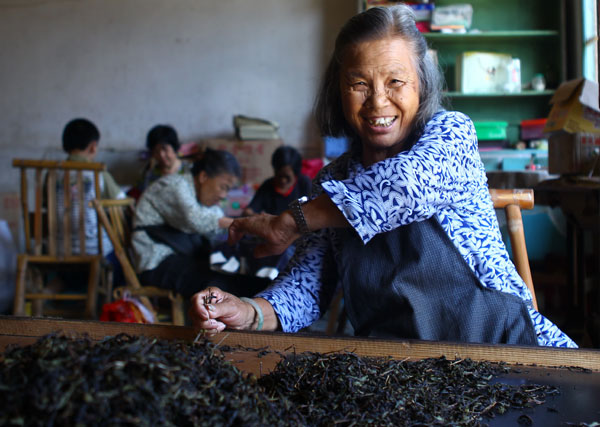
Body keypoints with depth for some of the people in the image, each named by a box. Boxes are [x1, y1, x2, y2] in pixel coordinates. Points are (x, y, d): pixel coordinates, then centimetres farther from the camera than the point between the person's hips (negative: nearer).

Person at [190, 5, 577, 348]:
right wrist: (252, 313, -16)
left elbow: (407, 183, -21)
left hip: (495, 342, -4)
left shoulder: (450, 131, 1)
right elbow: (308, 282, 7)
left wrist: (289, 222, -14)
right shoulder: (333, 181, 13)